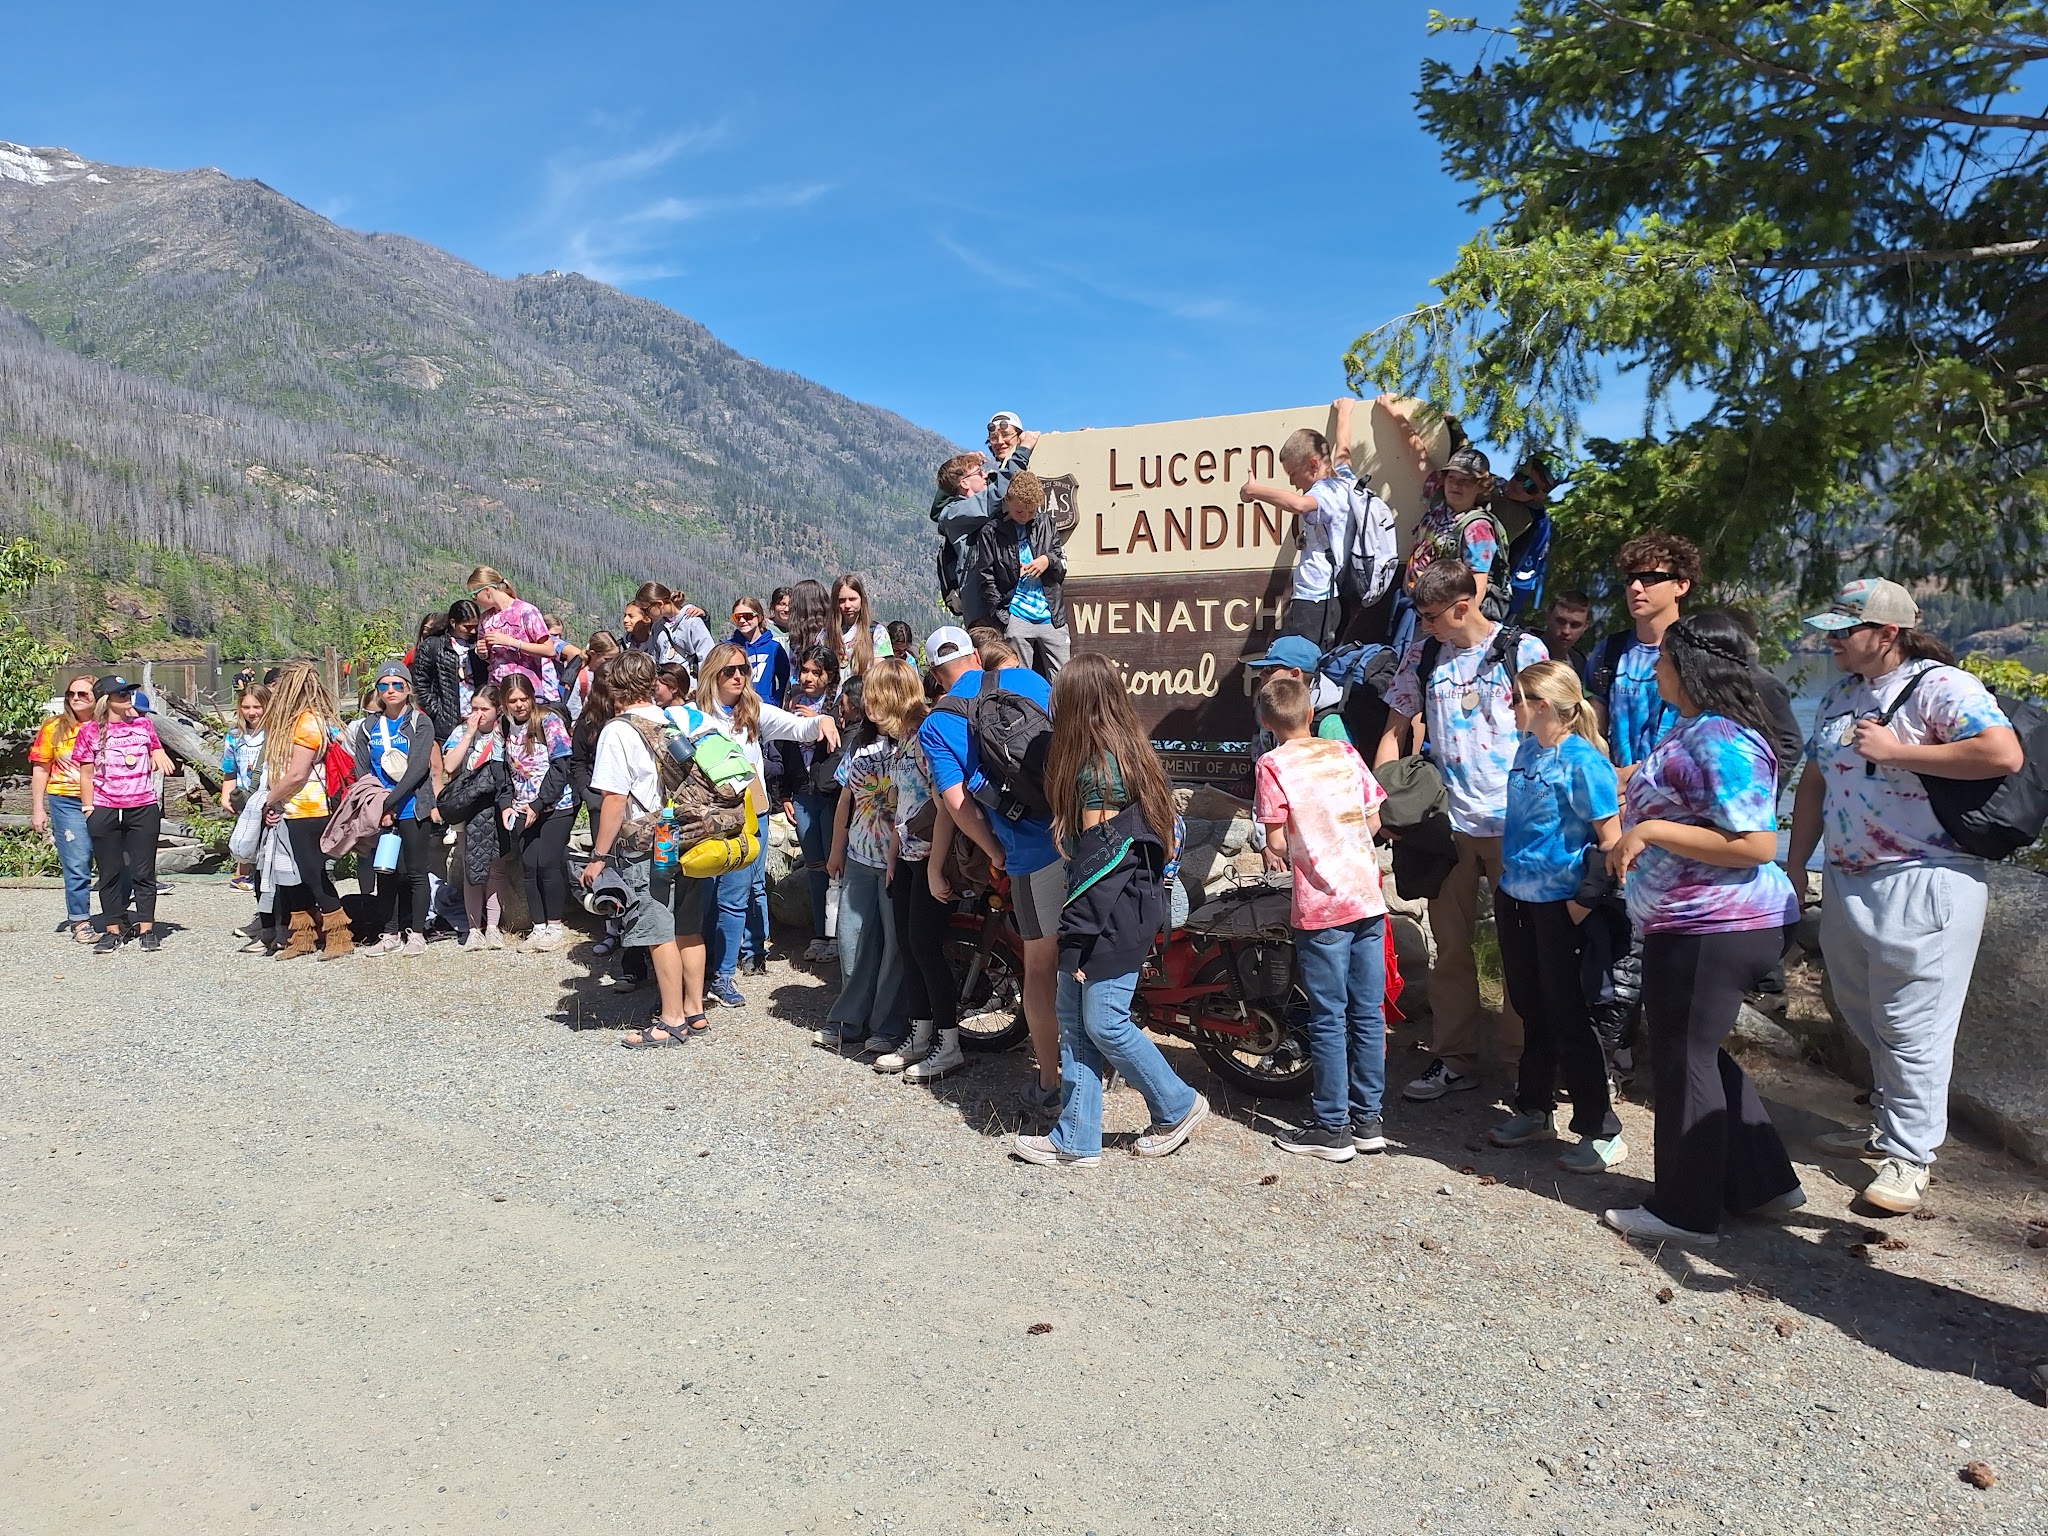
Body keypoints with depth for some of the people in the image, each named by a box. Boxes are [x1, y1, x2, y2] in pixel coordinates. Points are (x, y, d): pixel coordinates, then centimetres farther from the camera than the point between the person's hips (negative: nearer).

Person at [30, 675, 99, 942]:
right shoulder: (54, 728, 6)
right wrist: (38, 808, 5)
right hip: (68, 803, -1)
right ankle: (80, 923, 5)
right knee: (77, 865, -4)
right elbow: (41, 769, 9)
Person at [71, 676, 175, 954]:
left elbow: (157, 754, 22)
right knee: (109, 873, 7)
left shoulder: (143, 724, 7)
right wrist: (89, 811, -1)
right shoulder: (90, 731, 1)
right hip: (104, 812, -1)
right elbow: (86, 775, 3)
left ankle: (146, 929, 11)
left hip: (143, 809, 1)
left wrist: (160, 757, -1)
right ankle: (113, 930, 15)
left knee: (143, 871, 5)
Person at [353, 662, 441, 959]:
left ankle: (416, 933, 11)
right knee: (386, 872, 7)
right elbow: (361, 770, 5)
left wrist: (390, 801, -18)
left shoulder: (420, 722, -3)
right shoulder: (369, 726, 10)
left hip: (412, 809, -4)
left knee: (416, 872, 2)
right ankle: (389, 934, 15)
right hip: (379, 811, 4)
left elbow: (418, 768, -13)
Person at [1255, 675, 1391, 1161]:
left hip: (1321, 907, -5)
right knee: (1367, 1013, 11)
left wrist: (1275, 852, 12)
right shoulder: (1345, 753, 8)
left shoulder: (1273, 765, -6)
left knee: (1328, 1020, 2)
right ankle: (1368, 1119, 20)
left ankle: (1332, 1128, 10)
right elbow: (1373, 821, 11)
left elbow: (1276, 840, -10)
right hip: (1368, 898, 5)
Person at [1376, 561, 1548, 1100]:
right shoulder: (1421, 656, 7)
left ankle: (1521, 1057, 16)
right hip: (1447, 820, 4)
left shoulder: (1523, 650, -3)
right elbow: (1396, 730, 12)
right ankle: (1455, 1059, 18)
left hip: (1514, 820, -3)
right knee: (1450, 944, 8)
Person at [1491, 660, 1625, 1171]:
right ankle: (1534, 1111, 32)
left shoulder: (1583, 761, -18)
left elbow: (1611, 839, -18)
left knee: (1567, 1018, 0)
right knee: (1531, 1011, 18)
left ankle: (1602, 1131, 13)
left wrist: (1585, 902, -18)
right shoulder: (1527, 749, 6)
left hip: (1559, 906, -8)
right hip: (1515, 898, 8)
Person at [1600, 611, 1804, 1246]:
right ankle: (1763, 1184, 31)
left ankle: (1685, 1212, 15)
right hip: (1692, 925, 11)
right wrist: (1630, 838, 13)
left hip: (1716, 930, -11)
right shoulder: (1691, 729, 13)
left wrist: (1650, 831, -24)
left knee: (1684, 1058, 1)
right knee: (1697, 1053, 19)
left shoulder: (1720, 740, -20)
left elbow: (1755, 844, -26)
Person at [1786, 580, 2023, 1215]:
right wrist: (1795, 863, 16)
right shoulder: (1840, 695, 13)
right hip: (1846, 881, 9)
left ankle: (1908, 1155, 5)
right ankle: (1885, 1125, 33)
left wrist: (1895, 752, -21)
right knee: (1864, 1016, 18)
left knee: (1911, 1027, -4)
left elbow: (2005, 754, -28)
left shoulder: (1940, 686, -12)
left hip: (1923, 885, -8)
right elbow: (1814, 781, 19)